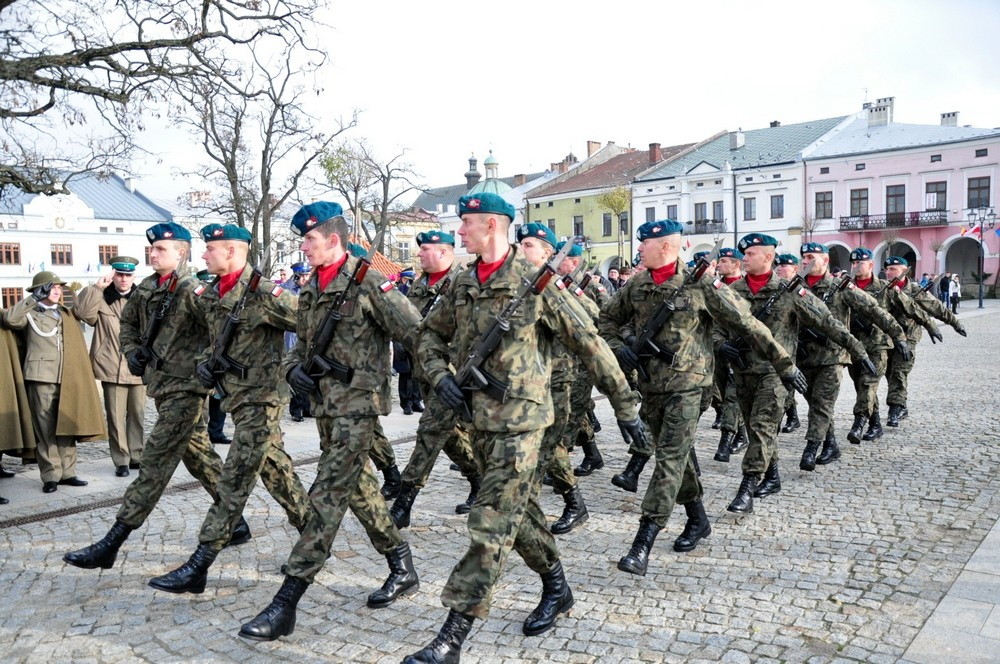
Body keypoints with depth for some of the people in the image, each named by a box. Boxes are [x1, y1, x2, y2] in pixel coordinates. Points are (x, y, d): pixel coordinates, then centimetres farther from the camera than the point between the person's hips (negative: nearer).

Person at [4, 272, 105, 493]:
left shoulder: (66, 313, 20)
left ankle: (67, 472, 12)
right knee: (46, 430, -2)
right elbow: (10, 319, -17)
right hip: (41, 377, -5)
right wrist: (35, 298, -17)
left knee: (67, 427, 6)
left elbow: (83, 329, 19)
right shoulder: (31, 313, 3)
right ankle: (51, 476, 1)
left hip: (67, 378, 5)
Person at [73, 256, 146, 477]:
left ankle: (136, 456, 21)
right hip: (112, 367, -2)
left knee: (137, 415, 10)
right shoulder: (102, 298, 3)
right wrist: (97, 287, -17)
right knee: (115, 417, 1)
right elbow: (82, 312, -15)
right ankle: (121, 460, 8)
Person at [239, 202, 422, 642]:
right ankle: (402, 568, 32)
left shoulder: (368, 283, -11)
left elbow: (417, 334, -14)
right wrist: (293, 370, 0)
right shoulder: (311, 291, 13)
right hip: (324, 404, 9)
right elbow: (302, 345, 20)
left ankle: (286, 603, -3)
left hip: (357, 403, -9)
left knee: (327, 498, -7)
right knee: (358, 489, 16)